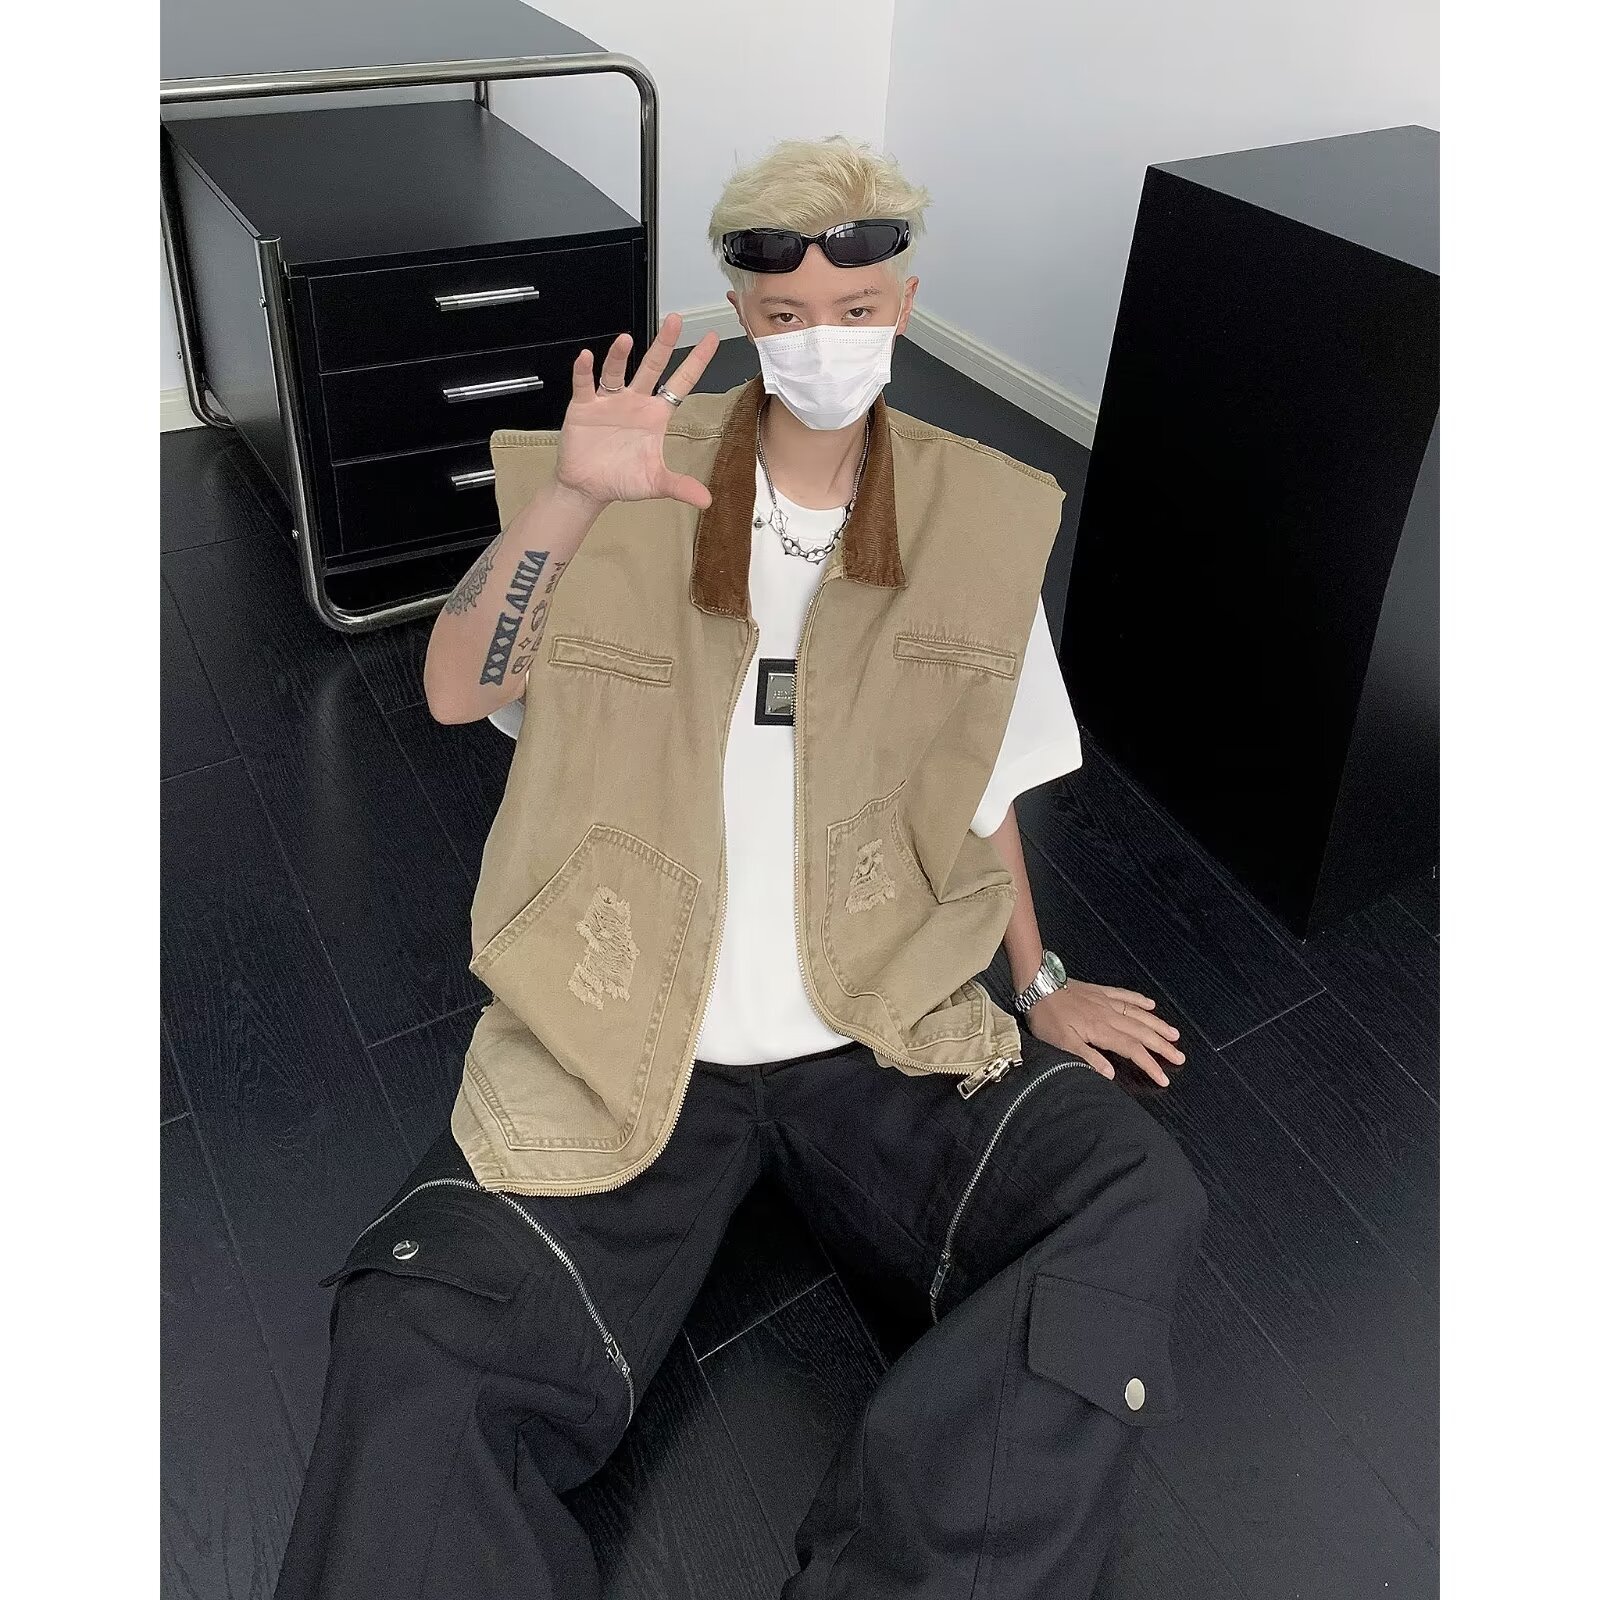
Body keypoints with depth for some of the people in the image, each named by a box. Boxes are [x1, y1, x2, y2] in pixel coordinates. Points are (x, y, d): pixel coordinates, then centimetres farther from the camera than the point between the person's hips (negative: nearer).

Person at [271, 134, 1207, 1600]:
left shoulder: (980, 519, 8)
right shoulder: (638, 492, 3)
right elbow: (455, 693, -8)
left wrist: (1039, 981, 14)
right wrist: (567, 500, -22)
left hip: (887, 1034, 2)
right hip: (630, 1044, -1)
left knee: (1141, 1203, -23)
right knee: (416, 1356, -24)